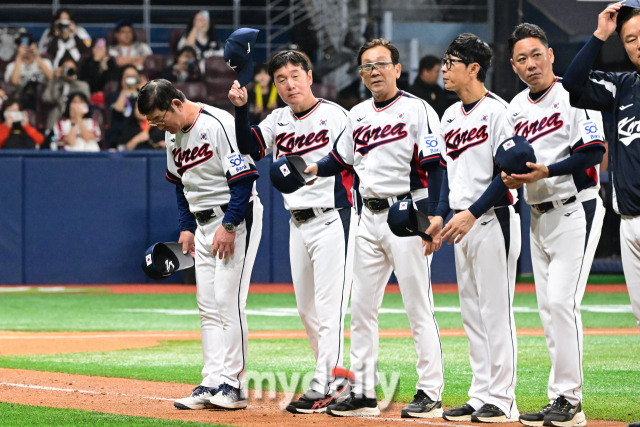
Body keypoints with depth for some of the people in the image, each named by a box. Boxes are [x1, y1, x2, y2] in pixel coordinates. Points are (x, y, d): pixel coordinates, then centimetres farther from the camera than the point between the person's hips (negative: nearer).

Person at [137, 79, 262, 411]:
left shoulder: (219, 125, -18)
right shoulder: (173, 135, 8)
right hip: (204, 224, 9)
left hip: (236, 218, -9)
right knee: (207, 305, 5)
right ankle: (212, 383, 6)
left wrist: (229, 226, -22)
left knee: (227, 299, -11)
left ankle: (232, 384, -9)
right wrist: (186, 226, 13)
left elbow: (244, 178, -21)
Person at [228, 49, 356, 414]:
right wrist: (242, 110, -15)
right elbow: (250, 148, -3)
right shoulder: (278, 121, 10)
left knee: (329, 306, -9)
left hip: (333, 218, -7)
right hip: (298, 224, 7)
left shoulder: (335, 116, -8)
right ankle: (335, 379, 23)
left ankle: (323, 389, -9)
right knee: (307, 309, 12)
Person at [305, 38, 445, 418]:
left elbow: (434, 168, -11)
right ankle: (364, 392, 13)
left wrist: (430, 219, -19)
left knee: (419, 306, -6)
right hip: (370, 216, 7)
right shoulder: (358, 115, 14)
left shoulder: (417, 110, -6)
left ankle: (430, 394, -3)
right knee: (362, 307, 7)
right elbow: (341, 159, 23)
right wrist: (310, 169, 4)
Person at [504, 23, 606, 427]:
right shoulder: (516, 108, 12)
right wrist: (511, 176, -4)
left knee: (562, 302, -15)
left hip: (575, 209, -8)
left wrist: (545, 171, -23)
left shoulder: (574, 97, -10)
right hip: (539, 215, 8)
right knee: (548, 307, 7)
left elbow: (593, 153, -16)